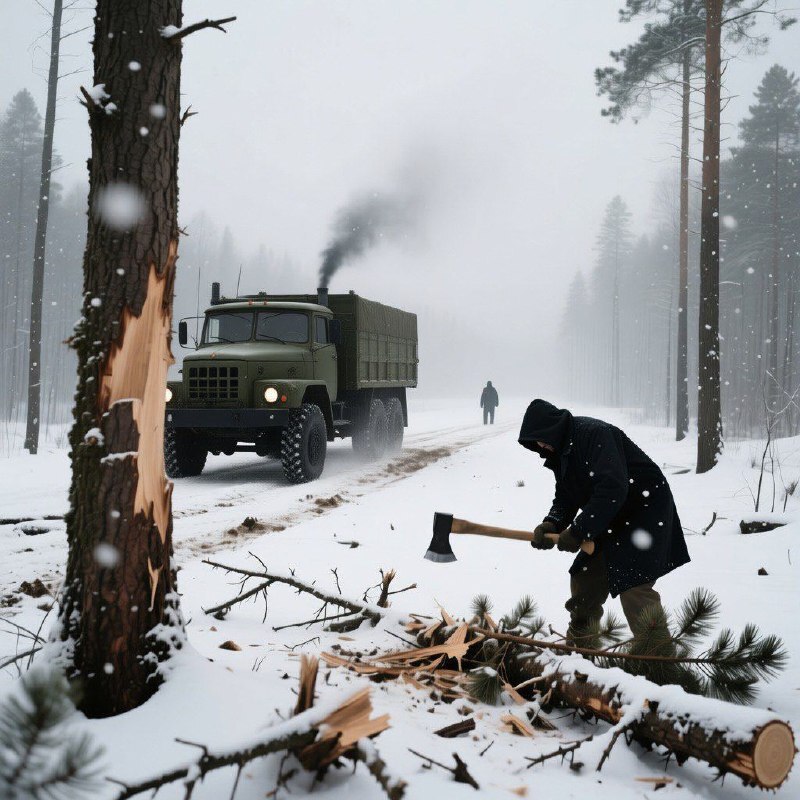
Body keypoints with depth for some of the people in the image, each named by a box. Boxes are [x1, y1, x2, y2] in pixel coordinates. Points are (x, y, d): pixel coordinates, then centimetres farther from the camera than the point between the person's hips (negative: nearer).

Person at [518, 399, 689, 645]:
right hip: (612, 521, 10)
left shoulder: (595, 434, -25)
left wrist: (577, 531, -29)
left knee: (633, 587, -19)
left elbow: (612, 488, -34)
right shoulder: (560, 451, 5)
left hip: (645, 511, -9)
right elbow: (565, 497, 6)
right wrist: (551, 524, -16)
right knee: (584, 578, 12)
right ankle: (578, 645, 29)